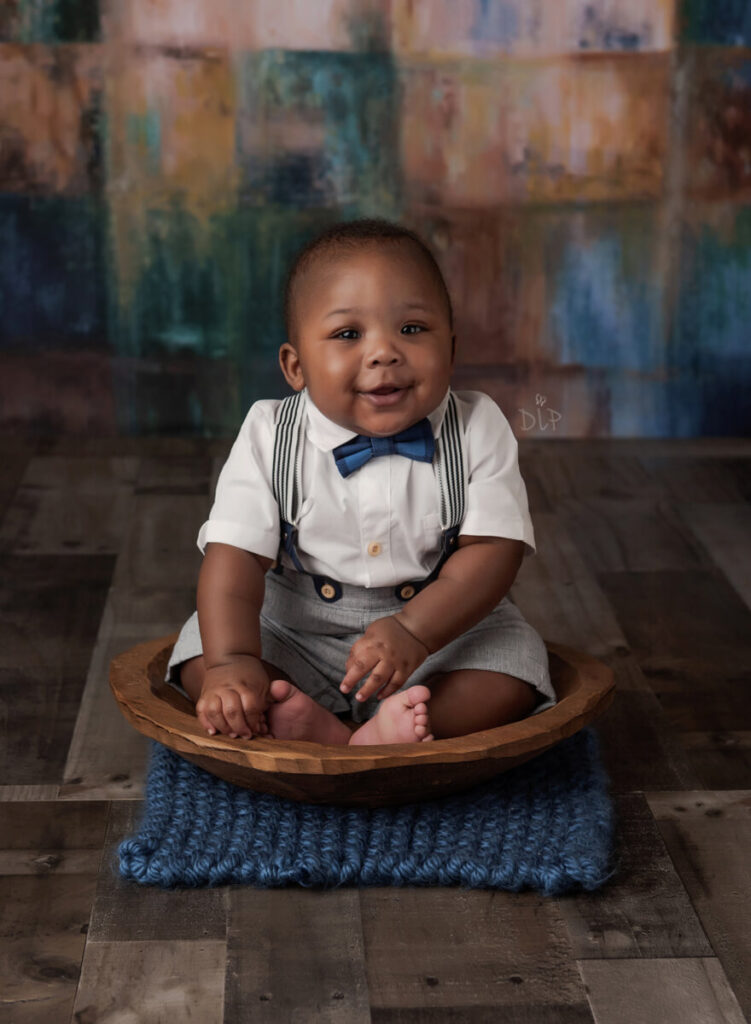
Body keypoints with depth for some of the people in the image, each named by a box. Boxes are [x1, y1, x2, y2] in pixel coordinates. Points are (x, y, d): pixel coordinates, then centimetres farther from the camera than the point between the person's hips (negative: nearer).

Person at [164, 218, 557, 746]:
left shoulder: (478, 430, -12)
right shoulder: (269, 437, -11)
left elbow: (492, 550, -17)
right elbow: (235, 556, -17)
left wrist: (413, 631, -31)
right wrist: (232, 661, -33)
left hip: (443, 624, 0)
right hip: (296, 637, 1)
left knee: (515, 662, -23)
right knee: (199, 650, -18)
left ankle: (385, 733, -38)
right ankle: (328, 738, -35)